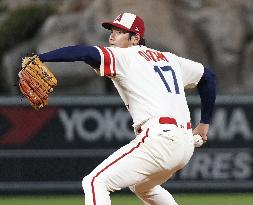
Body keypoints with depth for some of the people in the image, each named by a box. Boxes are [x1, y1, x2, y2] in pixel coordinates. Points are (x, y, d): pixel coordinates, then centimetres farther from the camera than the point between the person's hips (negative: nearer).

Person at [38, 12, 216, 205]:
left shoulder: (124, 57, -1)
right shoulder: (167, 58, 22)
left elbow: (85, 52, -18)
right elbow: (208, 76, 31)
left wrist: (40, 59, -26)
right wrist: (204, 123, 33)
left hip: (160, 139, -9)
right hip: (186, 144, 9)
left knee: (95, 182, -11)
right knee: (142, 186, 35)